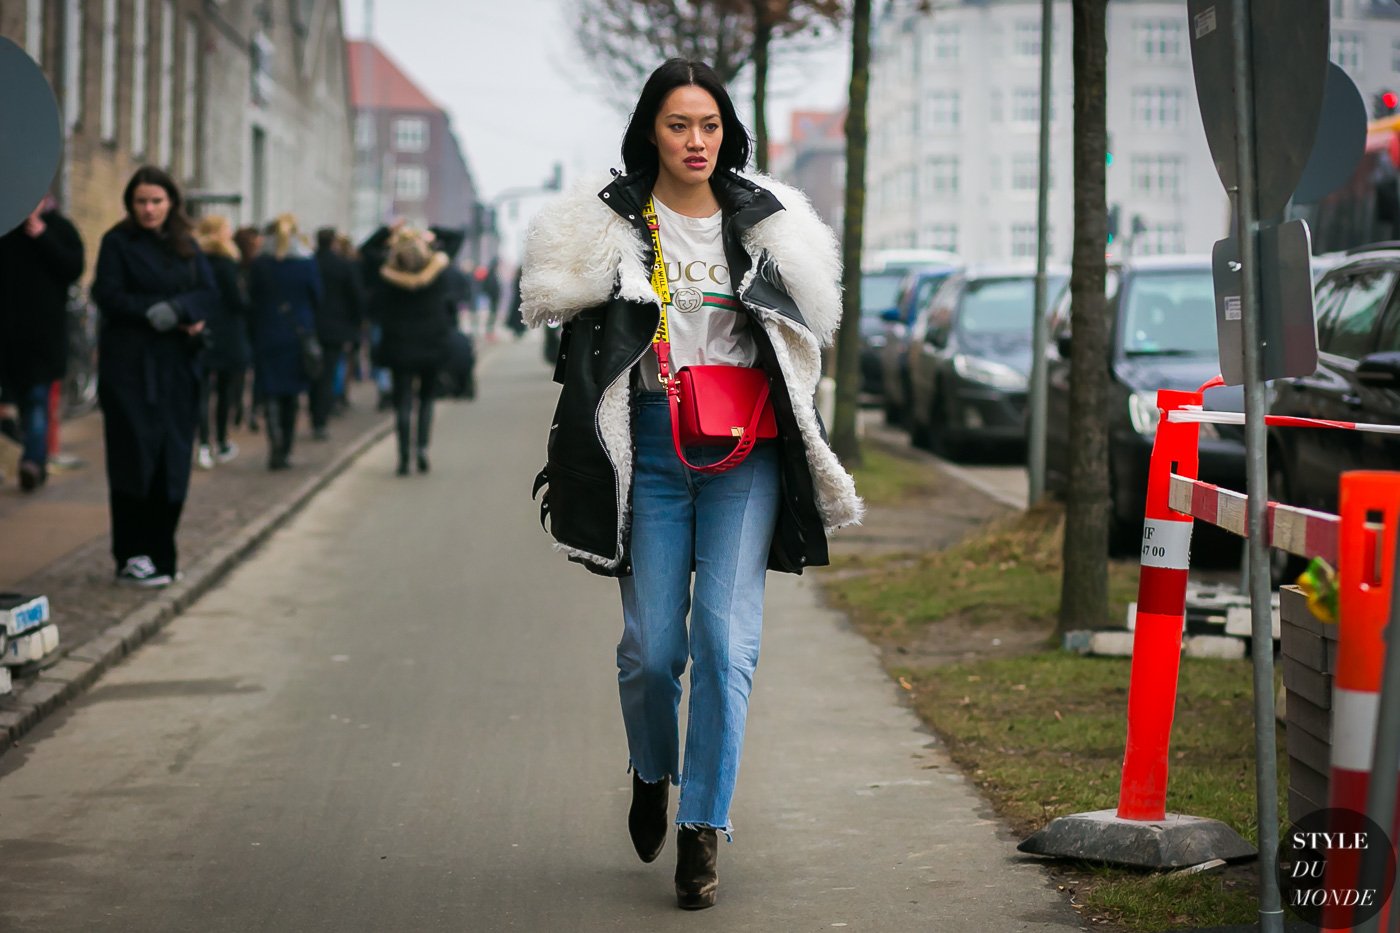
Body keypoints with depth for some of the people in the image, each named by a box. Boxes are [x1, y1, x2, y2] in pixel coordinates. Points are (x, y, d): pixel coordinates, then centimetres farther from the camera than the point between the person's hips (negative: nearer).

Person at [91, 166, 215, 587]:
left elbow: (209, 294, 2)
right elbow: (109, 296, -11)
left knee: (172, 460, 2)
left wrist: (175, 310, -17)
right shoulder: (118, 243, -1)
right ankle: (131, 556, -3)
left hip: (177, 366, 4)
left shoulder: (185, 247, 12)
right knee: (136, 457, -6)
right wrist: (167, 316, -14)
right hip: (130, 365, -4)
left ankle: (161, 553, 9)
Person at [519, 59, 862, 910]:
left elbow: (804, 331, 20)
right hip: (652, 442, -1)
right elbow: (558, 304, 6)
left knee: (727, 639, -10)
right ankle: (652, 774, 30)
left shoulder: (767, 223, 9)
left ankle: (703, 829, -3)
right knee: (651, 646, -1)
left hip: (747, 450, 1)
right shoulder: (609, 226, 2)